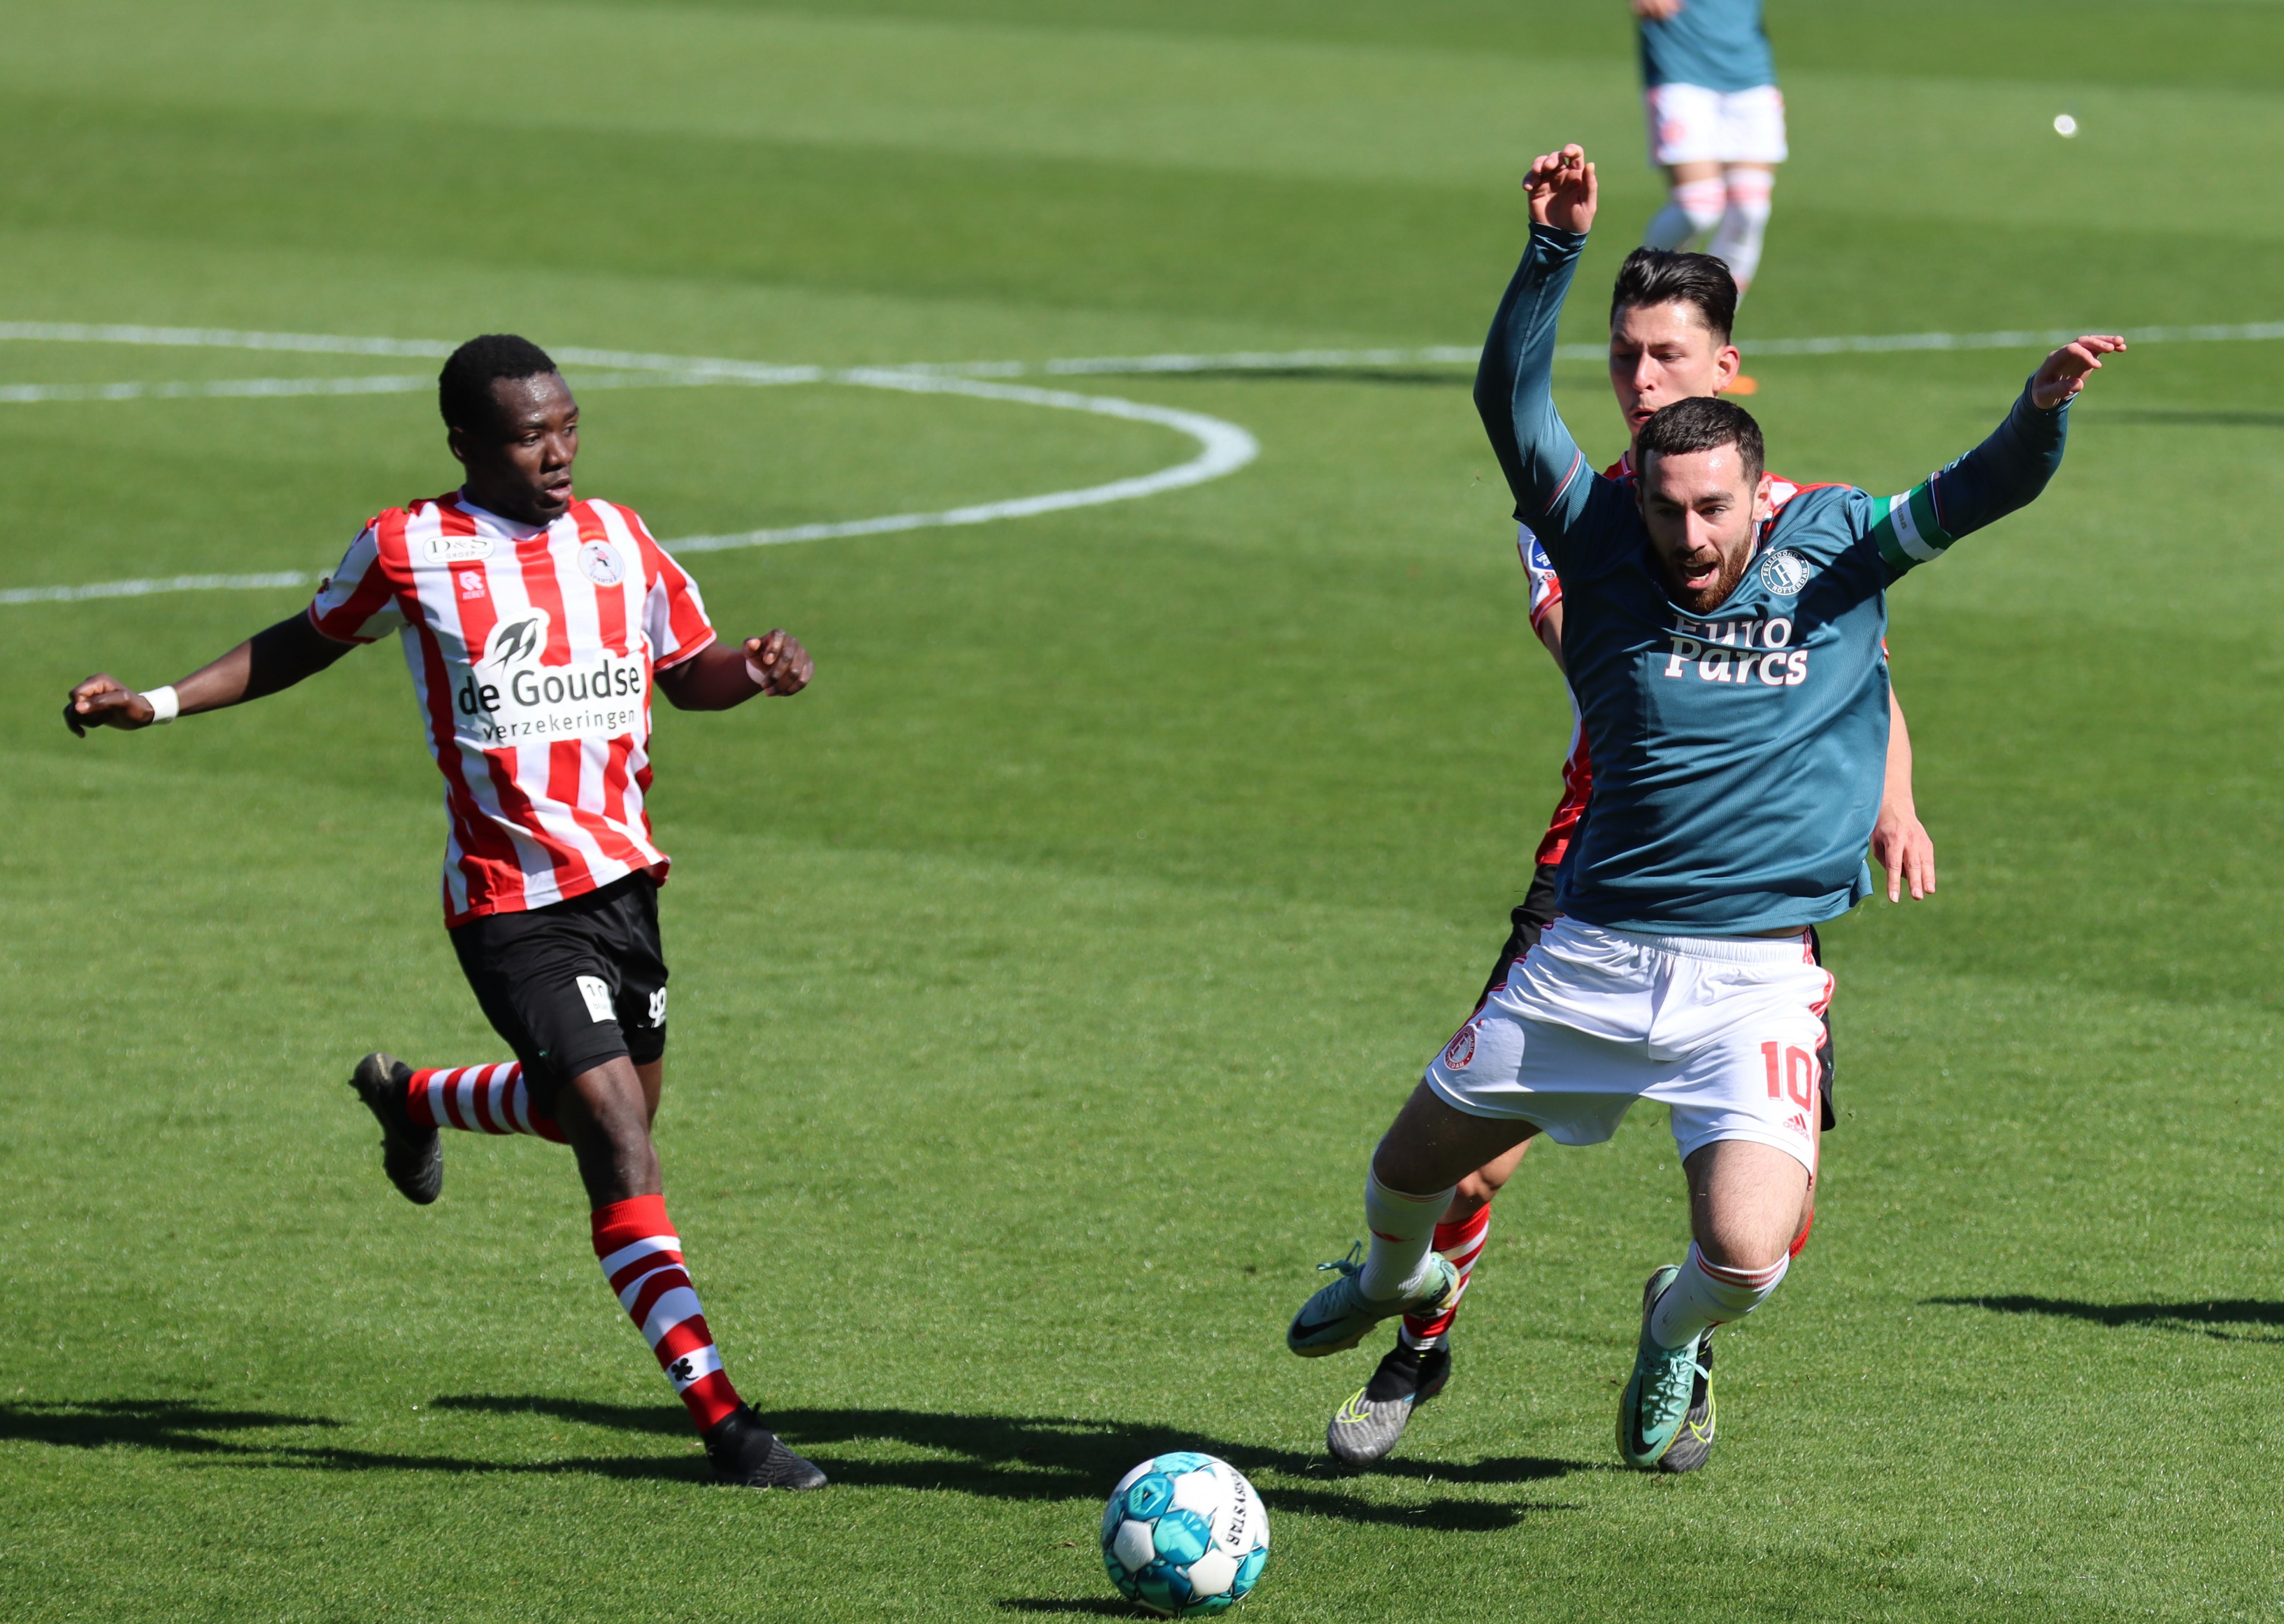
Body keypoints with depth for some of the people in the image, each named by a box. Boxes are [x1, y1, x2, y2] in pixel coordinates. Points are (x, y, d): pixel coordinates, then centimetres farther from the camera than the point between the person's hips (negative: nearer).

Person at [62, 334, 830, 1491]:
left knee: (603, 1112, 21)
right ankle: (720, 1417, -12)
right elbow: (308, 644, 10)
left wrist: (754, 672, -6)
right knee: (619, 1136, -14)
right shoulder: (409, 551, -7)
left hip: (623, 876, 6)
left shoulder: (616, 541, 5)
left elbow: (687, 673, 16)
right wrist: (157, 704, 5)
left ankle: (412, 1099, 52)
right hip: (514, 905, -6)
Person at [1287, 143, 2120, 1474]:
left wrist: (2045, 410, -30)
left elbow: (1979, 494, -8)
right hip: (1592, 953, 2)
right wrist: (1558, 248, -21)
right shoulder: (1608, 549, 2)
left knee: (1749, 1251, -18)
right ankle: (1398, 1278, 52)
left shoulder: (1834, 544, 2)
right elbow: (1511, 402, -8)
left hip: (1755, 976, -2)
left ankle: (1678, 1330, 21)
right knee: (1415, 1162, 13)